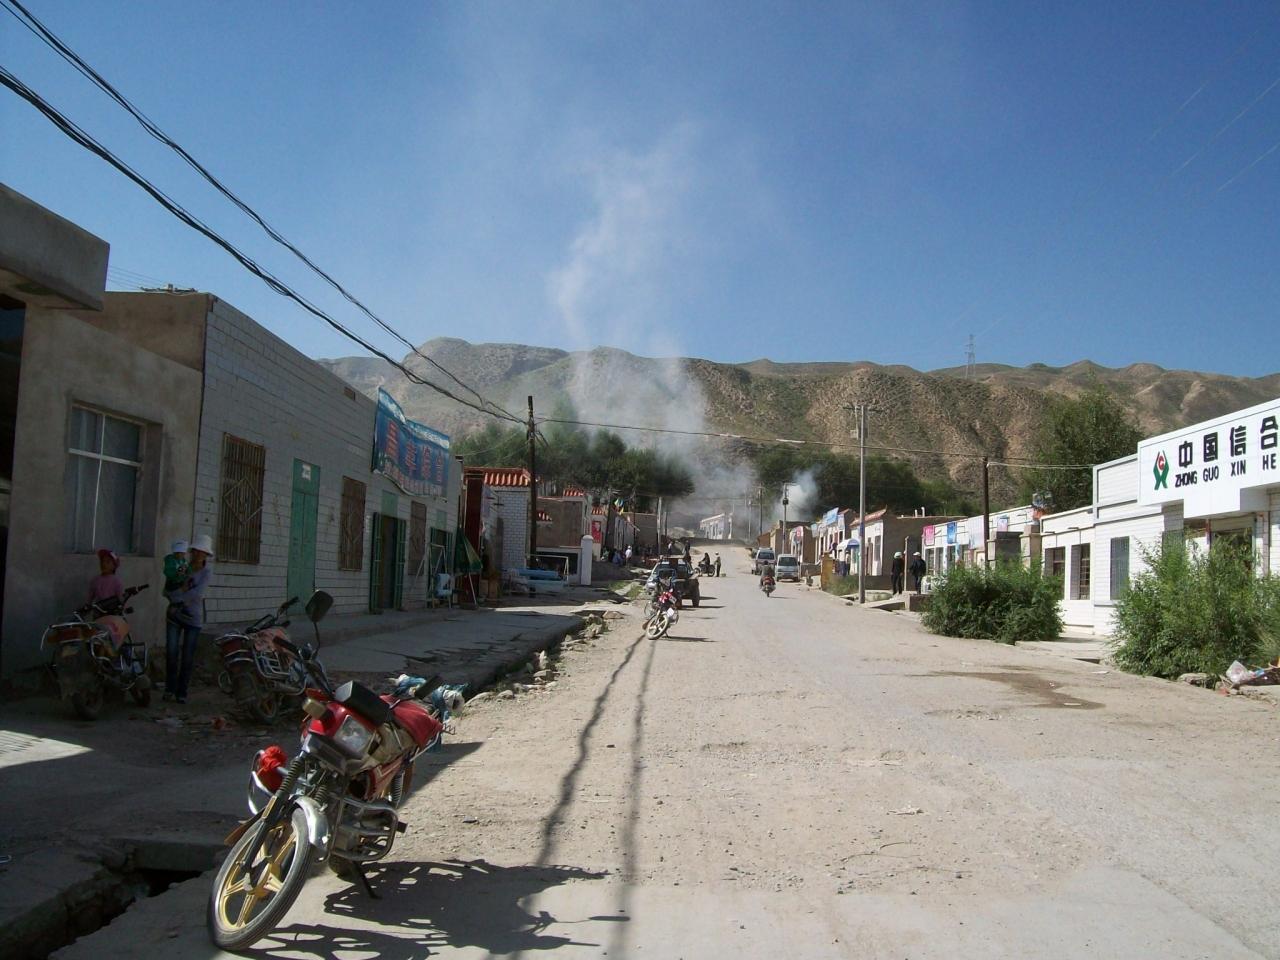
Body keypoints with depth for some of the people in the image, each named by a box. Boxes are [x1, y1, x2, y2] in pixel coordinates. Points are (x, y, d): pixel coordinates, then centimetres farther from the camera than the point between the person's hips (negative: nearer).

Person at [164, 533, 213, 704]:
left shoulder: (207, 573, -4)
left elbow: (197, 593, -19)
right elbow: (167, 591, 3)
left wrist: (175, 596, -17)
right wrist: (181, 590, -16)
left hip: (193, 619, -2)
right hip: (175, 615, 2)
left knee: (188, 656, 1)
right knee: (171, 652, -8)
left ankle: (182, 692, 12)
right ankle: (170, 689, 8)